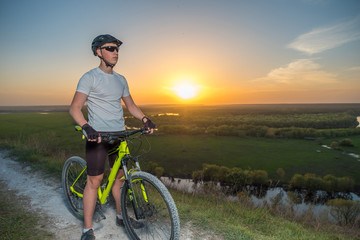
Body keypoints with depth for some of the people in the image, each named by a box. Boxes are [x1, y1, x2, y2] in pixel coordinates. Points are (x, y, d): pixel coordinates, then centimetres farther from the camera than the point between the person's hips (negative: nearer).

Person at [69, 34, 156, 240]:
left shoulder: (121, 80, 14)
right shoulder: (90, 77, -5)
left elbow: (131, 105, 19)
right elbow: (75, 108, -11)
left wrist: (145, 119, 1)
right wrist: (87, 127, -29)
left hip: (119, 134, 6)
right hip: (97, 135, -6)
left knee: (120, 176, 13)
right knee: (95, 181, -2)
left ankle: (121, 216, 31)